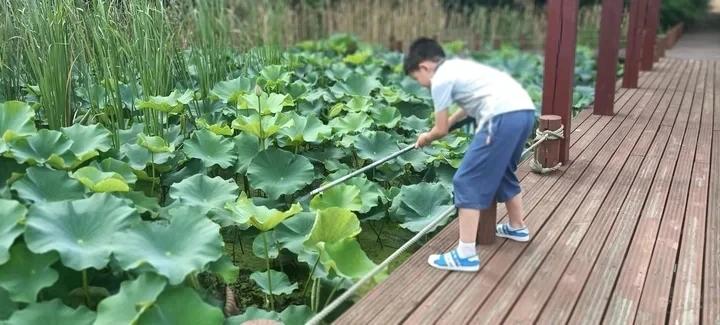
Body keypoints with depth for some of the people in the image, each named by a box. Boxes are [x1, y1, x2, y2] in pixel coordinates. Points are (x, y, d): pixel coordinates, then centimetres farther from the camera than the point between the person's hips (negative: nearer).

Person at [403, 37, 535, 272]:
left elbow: (441, 131, 9)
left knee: (467, 182, -4)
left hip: (504, 117, -9)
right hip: (524, 110, 10)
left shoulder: (440, 80, 1)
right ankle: (517, 227, 47)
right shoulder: (458, 65, 27)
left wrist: (426, 138, 29)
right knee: (504, 172, 29)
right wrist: (450, 121, 52)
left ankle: (465, 255, -4)